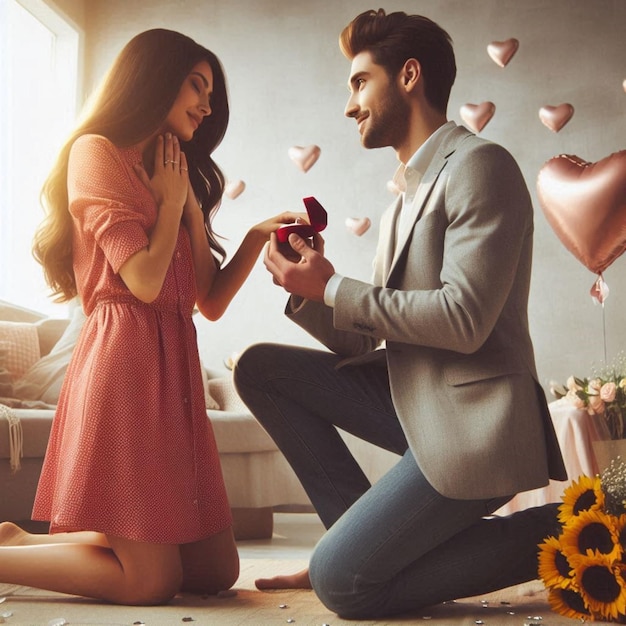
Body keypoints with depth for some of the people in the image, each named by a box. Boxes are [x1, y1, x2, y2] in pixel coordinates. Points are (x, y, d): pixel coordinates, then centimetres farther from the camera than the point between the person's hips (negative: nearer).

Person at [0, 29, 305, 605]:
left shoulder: (172, 172, 23)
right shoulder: (97, 152, 0)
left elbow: (210, 300, 15)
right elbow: (144, 279, -13)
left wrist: (258, 237, 4)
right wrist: (174, 199, 1)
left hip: (175, 367, 9)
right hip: (125, 360, -8)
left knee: (215, 570, 5)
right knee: (152, 581, -8)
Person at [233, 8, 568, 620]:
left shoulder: (478, 164, -10)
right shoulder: (406, 200, 17)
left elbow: (463, 320, -22)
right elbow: (362, 343, 14)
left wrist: (334, 288, -14)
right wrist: (310, 292, -4)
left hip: (470, 422, -9)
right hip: (409, 401, 9)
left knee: (341, 583, -14)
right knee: (259, 367, 5)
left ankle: (556, 534, -1)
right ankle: (362, 536, 6)